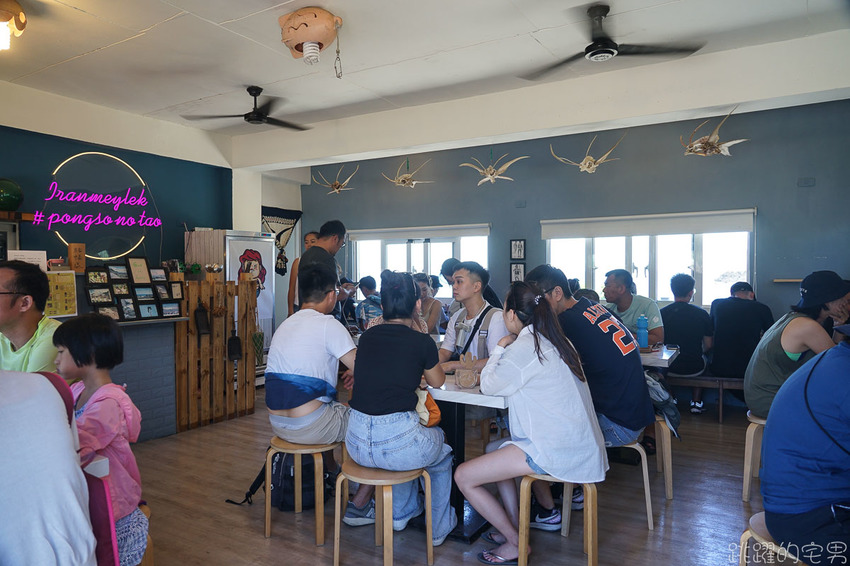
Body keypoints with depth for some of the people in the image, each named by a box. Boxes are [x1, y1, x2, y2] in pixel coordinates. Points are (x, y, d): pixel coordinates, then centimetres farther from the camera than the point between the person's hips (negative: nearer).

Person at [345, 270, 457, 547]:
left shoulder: (367, 336, 6)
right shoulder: (422, 342, -6)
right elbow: (437, 382, 14)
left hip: (356, 444, 5)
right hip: (397, 443, -5)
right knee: (442, 451, 30)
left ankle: (402, 513, 53)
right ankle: (439, 528, 42)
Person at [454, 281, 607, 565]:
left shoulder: (525, 347, -16)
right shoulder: (554, 340, 11)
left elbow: (488, 386, -7)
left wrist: (500, 349, 5)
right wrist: (503, 354, 14)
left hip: (554, 451, -10)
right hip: (579, 443, 10)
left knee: (464, 477, -6)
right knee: (493, 448, 28)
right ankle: (514, 527, 26)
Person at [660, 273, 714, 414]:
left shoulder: (662, 313, -10)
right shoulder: (701, 314, -10)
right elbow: (708, 346, -2)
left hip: (668, 368, 1)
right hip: (694, 369, 0)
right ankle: (696, 402, 29)